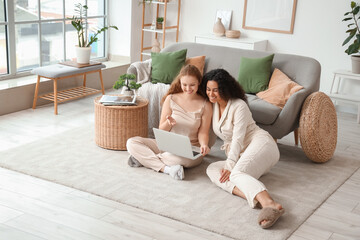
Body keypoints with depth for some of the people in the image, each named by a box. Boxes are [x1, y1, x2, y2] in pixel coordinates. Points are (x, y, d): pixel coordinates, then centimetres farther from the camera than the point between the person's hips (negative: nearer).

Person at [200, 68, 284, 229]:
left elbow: (238, 139, -16)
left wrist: (229, 166, -22)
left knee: (237, 173, -35)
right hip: (241, 155, 7)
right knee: (211, 169, -20)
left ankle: (270, 204, -62)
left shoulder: (239, 106, -10)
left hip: (260, 143, -7)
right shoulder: (212, 106, 12)